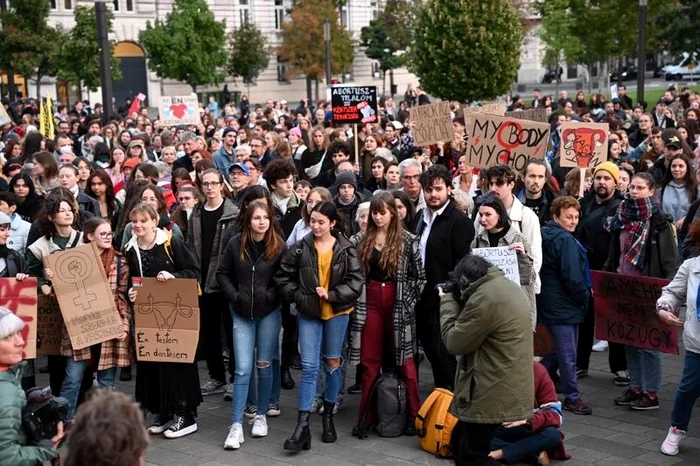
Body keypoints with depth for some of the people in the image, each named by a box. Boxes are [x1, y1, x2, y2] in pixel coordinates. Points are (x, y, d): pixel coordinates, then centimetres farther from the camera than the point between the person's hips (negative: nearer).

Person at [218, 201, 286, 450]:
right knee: (243, 369, -5)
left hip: (269, 313, 0)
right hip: (242, 314, 0)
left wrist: (272, 296, -12)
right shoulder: (236, 244, -3)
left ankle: (261, 415, 26)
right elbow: (222, 273, 4)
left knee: (264, 366, 10)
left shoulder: (278, 246, -6)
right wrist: (234, 296, -5)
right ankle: (236, 425, -2)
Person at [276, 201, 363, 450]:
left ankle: (328, 416, 29)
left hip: (337, 312, 0)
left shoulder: (346, 250, -6)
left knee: (332, 363, 13)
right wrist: (298, 296, -8)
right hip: (309, 312, 0)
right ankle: (302, 426, -6)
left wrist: (331, 295, -17)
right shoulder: (300, 248, -3)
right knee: (309, 367, -5)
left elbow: (356, 281, -9)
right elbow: (283, 276, 2)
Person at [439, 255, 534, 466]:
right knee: (460, 441, 22)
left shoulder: (484, 298, -24)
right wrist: (459, 303, 7)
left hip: (493, 393, -11)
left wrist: (448, 302, -4)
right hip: (503, 388, 11)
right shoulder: (505, 285, 10)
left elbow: (454, 342, -15)